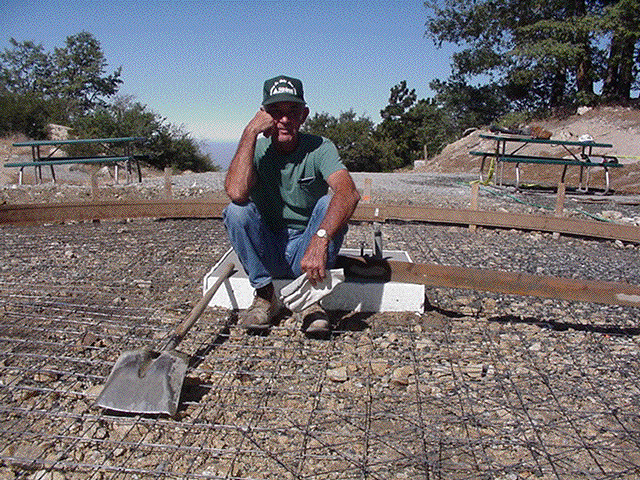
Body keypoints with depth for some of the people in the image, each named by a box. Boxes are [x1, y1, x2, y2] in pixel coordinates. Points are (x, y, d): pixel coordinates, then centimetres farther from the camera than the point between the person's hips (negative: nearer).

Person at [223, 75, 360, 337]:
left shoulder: (319, 149, -11)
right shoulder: (255, 149, -6)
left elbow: (349, 193, -32)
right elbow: (237, 192, -29)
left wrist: (320, 240, -48)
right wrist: (250, 133, -24)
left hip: (307, 250, -1)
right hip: (266, 254, 1)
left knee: (330, 204, -26)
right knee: (237, 210, -24)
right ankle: (265, 296, -11)